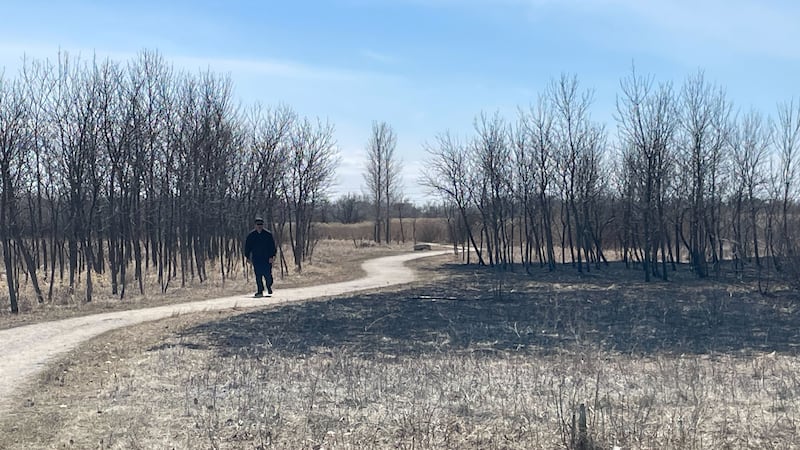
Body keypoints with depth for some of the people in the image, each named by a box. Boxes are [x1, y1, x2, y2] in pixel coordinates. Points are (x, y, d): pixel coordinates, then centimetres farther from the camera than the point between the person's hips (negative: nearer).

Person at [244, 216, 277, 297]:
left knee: (268, 274, -3)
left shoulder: (268, 234, 1)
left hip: (267, 259, -1)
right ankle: (260, 291, 4)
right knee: (258, 276, -2)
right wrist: (248, 257, 5)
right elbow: (247, 247, 11)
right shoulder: (251, 235, 5)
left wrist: (272, 256, -8)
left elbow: (272, 246, 0)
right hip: (256, 259, 1)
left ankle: (269, 286, 24)